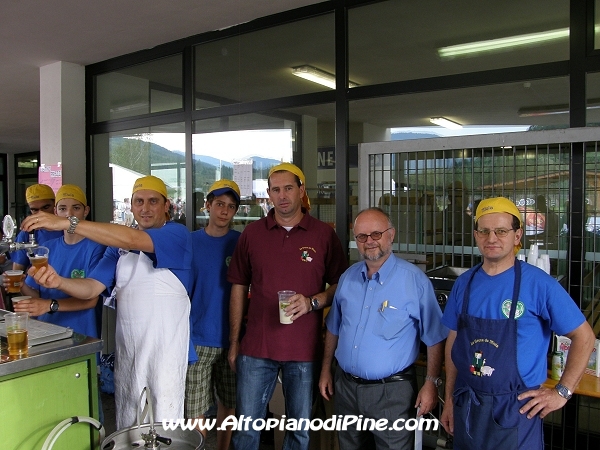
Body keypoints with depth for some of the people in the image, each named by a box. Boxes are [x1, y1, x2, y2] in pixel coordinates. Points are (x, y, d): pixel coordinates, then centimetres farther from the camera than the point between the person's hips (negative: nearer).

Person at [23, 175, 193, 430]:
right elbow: (91, 288, 4)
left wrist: (68, 223, -29)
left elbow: (133, 240, -26)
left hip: (166, 348, -5)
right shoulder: (118, 245, 12)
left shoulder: (178, 234, -9)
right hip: (126, 348, 6)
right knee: (127, 423, 15)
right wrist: (59, 282, -18)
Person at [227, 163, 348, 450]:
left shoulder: (324, 234, -2)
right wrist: (234, 342, 6)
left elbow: (340, 285, 3)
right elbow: (239, 288, 7)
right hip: (256, 347, 1)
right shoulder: (252, 233, 3)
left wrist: (312, 302, -17)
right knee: (246, 426, 10)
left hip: (305, 350, -1)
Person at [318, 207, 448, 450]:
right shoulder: (348, 277, 3)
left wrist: (431, 383, -12)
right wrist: (325, 370, 13)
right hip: (346, 386, 5)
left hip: (391, 391, -5)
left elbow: (435, 338, -8)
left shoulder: (415, 280, -13)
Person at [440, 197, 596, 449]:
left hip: (515, 411, -4)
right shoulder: (464, 284, 1)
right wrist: (449, 399, 9)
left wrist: (562, 391, -8)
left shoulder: (538, 284, -12)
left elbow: (584, 336, -5)